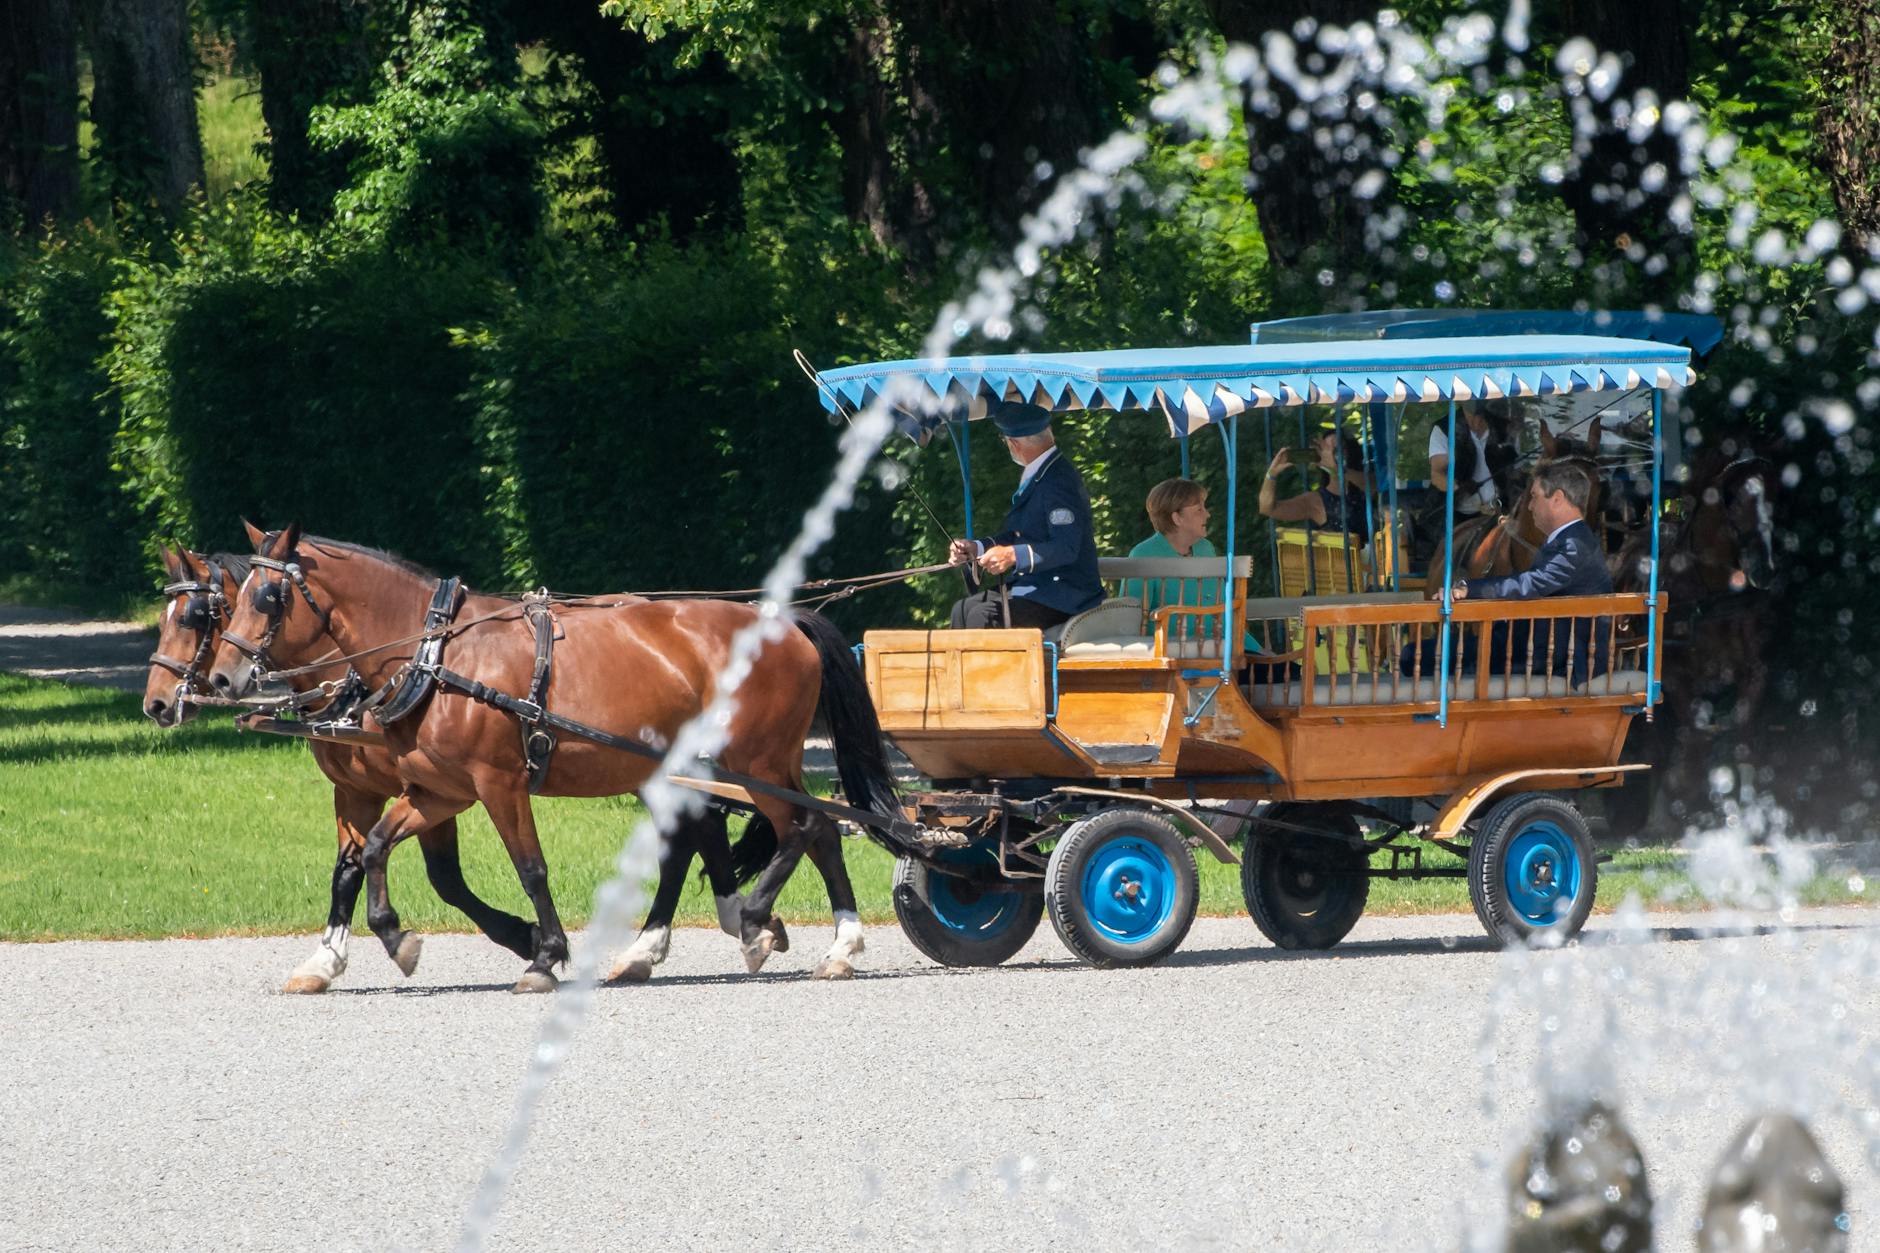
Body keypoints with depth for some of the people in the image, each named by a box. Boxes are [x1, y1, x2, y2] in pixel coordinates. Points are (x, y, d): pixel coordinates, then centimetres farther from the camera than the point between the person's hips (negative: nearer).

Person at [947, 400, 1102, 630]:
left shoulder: (1058, 480, -19)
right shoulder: (1034, 476, 14)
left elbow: (1066, 548, -27)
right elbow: (1016, 536, 22)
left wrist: (1014, 556, -34)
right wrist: (976, 548, 8)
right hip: (1030, 586, 10)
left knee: (982, 617, -25)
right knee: (963, 609, 0)